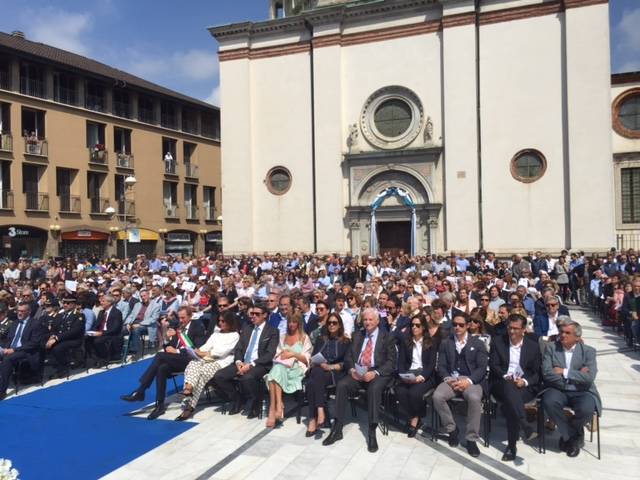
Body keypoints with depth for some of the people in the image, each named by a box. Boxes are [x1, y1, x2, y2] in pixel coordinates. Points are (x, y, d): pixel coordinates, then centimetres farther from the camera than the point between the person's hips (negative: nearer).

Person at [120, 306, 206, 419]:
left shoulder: (197, 326, 0)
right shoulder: (178, 327, 19)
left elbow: (199, 349, -11)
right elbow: (170, 347, 19)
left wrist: (177, 351, -15)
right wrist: (168, 338, -3)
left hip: (189, 359, -6)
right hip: (176, 360, 6)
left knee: (160, 355, -26)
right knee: (162, 368, -29)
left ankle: (139, 392, -22)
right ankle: (160, 405, -24)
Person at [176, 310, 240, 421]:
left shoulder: (234, 335, 5)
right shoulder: (216, 333, 27)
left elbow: (223, 351, -7)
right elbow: (207, 345, 15)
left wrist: (204, 353, -11)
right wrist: (198, 351, -6)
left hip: (221, 362, -5)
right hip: (208, 359, 5)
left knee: (202, 372, -31)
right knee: (192, 364, -27)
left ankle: (190, 406, -34)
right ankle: (188, 389, -46)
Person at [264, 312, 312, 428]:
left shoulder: (304, 338, 13)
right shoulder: (283, 337, 27)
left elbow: (306, 359, 4)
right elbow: (277, 355, 19)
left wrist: (293, 354, -10)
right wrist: (283, 354, -3)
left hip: (297, 368, -3)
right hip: (282, 366, 4)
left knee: (277, 371, -35)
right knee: (277, 368, -35)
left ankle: (273, 409, -41)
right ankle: (278, 406, -42)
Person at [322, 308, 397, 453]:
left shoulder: (387, 337, 4)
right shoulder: (357, 335, 17)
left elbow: (391, 362, -4)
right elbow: (348, 357, 13)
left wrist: (375, 373, -19)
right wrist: (351, 369, -9)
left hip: (378, 373, -3)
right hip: (357, 372, 4)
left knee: (374, 388, -35)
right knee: (342, 385, -24)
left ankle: (372, 433, -30)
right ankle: (337, 429, -19)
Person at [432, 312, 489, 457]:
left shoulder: (478, 343, 9)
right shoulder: (445, 343, 15)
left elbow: (482, 368, 0)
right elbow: (441, 366, 9)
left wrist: (468, 380, -17)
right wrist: (448, 379, -12)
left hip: (471, 380, -2)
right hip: (451, 379, 2)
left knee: (474, 398, -35)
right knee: (437, 396, -28)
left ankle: (471, 438, -18)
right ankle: (451, 429, -3)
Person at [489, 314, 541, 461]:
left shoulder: (533, 346, 11)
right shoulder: (498, 342, 11)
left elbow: (537, 372, 7)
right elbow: (493, 365, 4)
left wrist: (525, 381, -13)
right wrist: (505, 376, -16)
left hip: (525, 387, 0)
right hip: (502, 384, 0)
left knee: (509, 403, -34)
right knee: (509, 387, -39)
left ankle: (511, 446, -28)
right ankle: (525, 427, -43)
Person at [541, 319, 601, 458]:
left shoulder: (588, 351, 3)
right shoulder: (551, 348, 3)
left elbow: (589, 378, -12)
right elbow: (547, 373, -10)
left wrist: (565, 372, -14)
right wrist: (576, 374, -11)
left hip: (581, 391, 0)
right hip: (558, 389, 0)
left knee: (587, 408, -32)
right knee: (549, 402, -32)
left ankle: (569, 435, 3)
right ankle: (575, 436, -5)